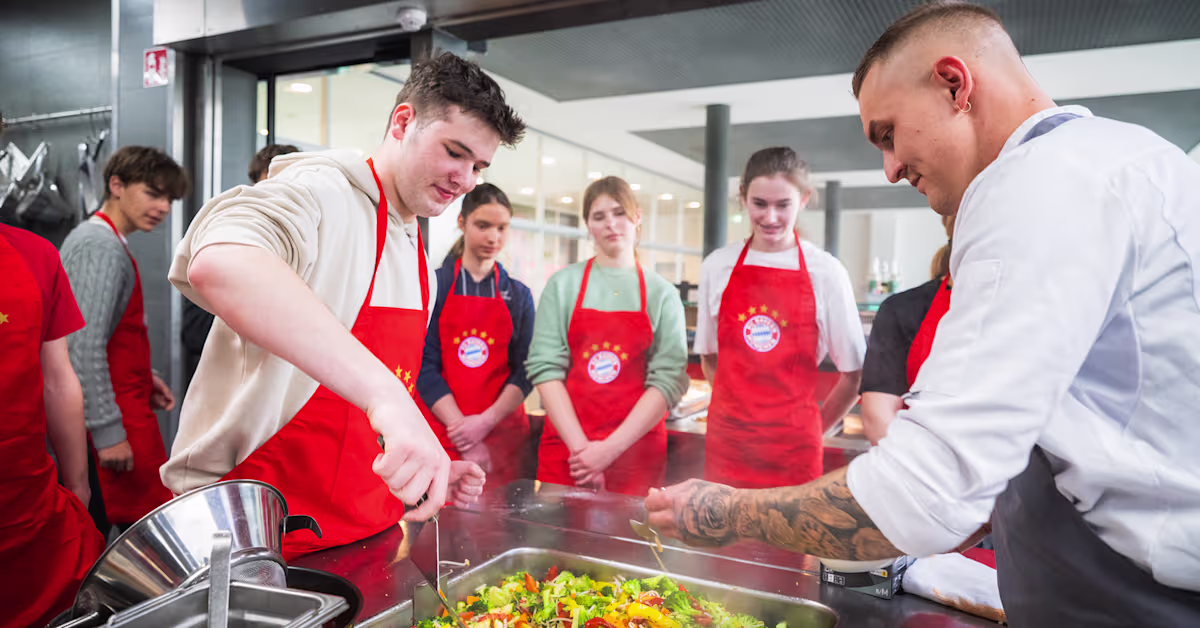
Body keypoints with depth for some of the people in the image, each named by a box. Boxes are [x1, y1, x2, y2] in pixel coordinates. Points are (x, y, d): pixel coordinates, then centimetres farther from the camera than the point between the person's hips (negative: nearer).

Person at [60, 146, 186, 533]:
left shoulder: (88, 237, 15)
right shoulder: (104, 248, -17)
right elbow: (85, 346, -25)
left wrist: (142, 377, 15)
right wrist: (108, 431, -23)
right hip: (117, 417, -11)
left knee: (89, 536, 18)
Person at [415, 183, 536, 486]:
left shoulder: (518, 295, 10)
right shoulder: (434, 284, 3)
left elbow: (525, 372, 3)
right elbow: (425, 366, -4)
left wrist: (486, 421, -12)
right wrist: (462, 429, -13)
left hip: (504, 435, 2)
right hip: (441, 434, -2)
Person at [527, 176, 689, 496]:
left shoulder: (662, 294, 3)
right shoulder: (562, 284, 5)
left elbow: (669, 379, -5)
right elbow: (545, 366, -4)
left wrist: (611, 447, -14)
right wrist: (580, 445, -14)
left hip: (636, 451, 0)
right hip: (565, 448, 0)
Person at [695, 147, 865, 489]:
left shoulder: (826, 272, -4)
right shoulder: (717, 267, 4)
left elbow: (854, 375, 0)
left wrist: (810, 430, 4)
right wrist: (741, 411, 7)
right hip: (726, 441, 2)